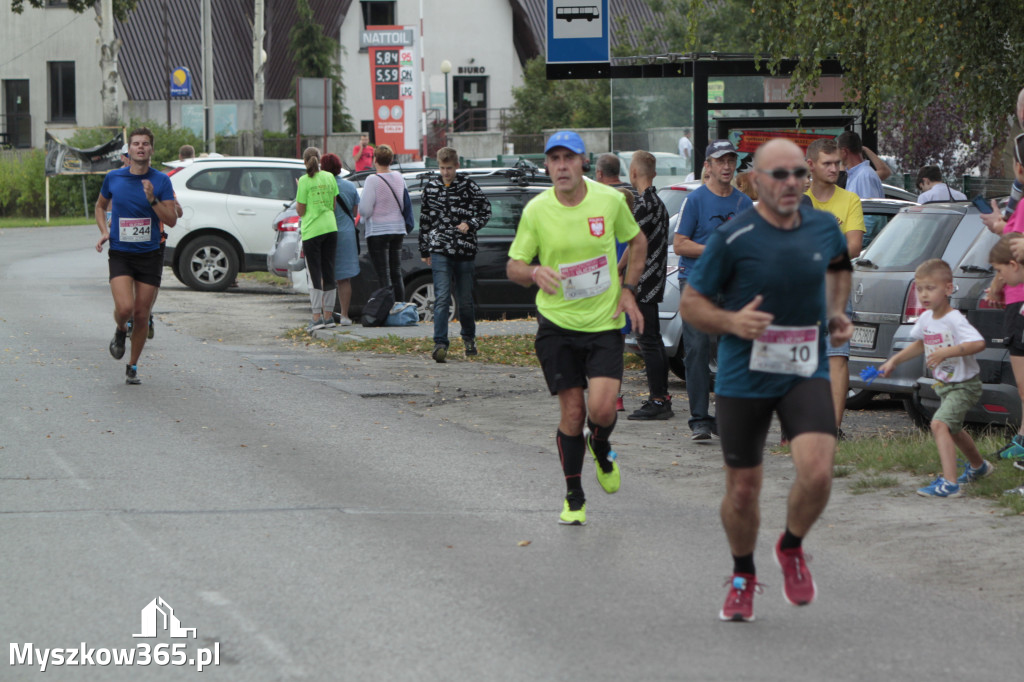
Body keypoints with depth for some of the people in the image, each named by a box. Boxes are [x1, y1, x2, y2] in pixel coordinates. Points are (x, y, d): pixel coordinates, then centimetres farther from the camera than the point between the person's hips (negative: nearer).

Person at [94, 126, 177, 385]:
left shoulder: (161, 181, -2)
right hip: (120, 254, 0)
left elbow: (172, 220, -6)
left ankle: (132, 366, 21)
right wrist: (104, 232, 3)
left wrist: (152, 199, -20)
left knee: (142, 314, 3)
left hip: (150, 255, 0)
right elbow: (100, 206, 20)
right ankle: (120, 331, 16)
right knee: (124, 308, -20)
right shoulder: (113, 178, 2)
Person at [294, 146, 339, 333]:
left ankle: (317, 317, -7)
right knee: (328, 272, 10)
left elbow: (301, 211, -6)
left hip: (312, 231, -4)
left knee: (315, 275, -3)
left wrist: (297, 201, 13)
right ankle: (328, 316, 13)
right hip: (330, 228, 4)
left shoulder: (304, 181, -8)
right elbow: (335, 205, 8)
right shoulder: (329, 178, 6)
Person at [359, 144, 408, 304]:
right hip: (398, 230, 6)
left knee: (383, 276, -6)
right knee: (396, 274, 12)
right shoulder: (399, 178, 5)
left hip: (378, 231, -6)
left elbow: (365, 210, -17)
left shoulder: (373, 180, -15)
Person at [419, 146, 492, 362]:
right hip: (439, 251, 0)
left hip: (464, 251, 0)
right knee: (442, 298, -12)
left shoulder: (469, 187, 0)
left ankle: (469, 338, 30)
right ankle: (440, 344, -17)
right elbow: (424, 220, 16)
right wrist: (424, 250, 17)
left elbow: (485, 211, 7)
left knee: (465, 300, 8)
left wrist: (470, 225, -11)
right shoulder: (431, 188, 8)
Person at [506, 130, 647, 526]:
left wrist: (628, 291, 4)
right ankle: (573, 497, 18)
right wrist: (534, 273, -22)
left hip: (605, 322, 0)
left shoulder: (610, 200, -4)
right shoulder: (536, 210, -6)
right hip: (556, 323, 0)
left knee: (602, 409, -14)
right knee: (572, 412, -1)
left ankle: (600, 447, 23)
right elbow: (513, 266, 1)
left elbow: (637, 242, 14)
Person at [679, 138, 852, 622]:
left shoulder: (825, 226, 2)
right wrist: (731, 322, -21)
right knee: (743, 490, 7)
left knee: (817, 472, -19)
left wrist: (836, 313, 12)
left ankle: (792, 548, 12)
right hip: (744, 378, -2)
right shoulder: (733, 237, -11)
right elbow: (690, 302, -4)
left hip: (805, 373, 2)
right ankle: (743, 577, 34)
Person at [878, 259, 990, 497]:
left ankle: (949, 483, -31)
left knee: (939, 424, -26)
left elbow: (978, 344, -37)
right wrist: (894, 360, 16)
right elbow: (920, 344, 21)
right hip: (944, 385, 9)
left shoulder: (955, 320, -24)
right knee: (952, 429, 27)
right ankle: (978, 466, 54)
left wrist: (946, 352, -44)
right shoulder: (926, 319, 1)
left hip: (964, 385, -9)